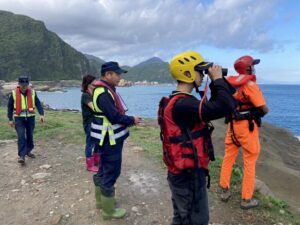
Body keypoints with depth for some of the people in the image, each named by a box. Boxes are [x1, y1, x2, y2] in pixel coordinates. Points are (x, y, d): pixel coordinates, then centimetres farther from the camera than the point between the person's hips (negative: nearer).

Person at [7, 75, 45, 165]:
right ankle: (21, 156, -10)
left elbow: (38, 104, -1)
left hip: (30, 118, 2)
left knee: (30, 136, 12)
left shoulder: (32, 92, 0)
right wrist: (10, 119, 3)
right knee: (21, 137, -11)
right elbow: (10, 106, 4)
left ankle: (28, 151, 32)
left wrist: (41, 114, -15)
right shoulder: (14, 93, -3)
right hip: (19, 118, -2)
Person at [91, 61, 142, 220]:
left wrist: (128, 120, 3)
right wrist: (132, 120, -11)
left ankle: (101, 200, 38)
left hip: (108, 138, 11)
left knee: (104, 169, 21)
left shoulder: (106, 90, 12)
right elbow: (114, 117, -25)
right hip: (110, 140, -11)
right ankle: (108, 210, 16)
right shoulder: (103, 93, -21)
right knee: (110, 172, 1)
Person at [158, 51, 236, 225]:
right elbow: (225, 107, -33)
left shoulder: (179, 101, 8)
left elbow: (213, 106, 16)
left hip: (182, 172, 10)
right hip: (189, 175, -10)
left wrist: (216, 83, 3)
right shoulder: (183, 104, -26)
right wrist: (218, 79, -18)